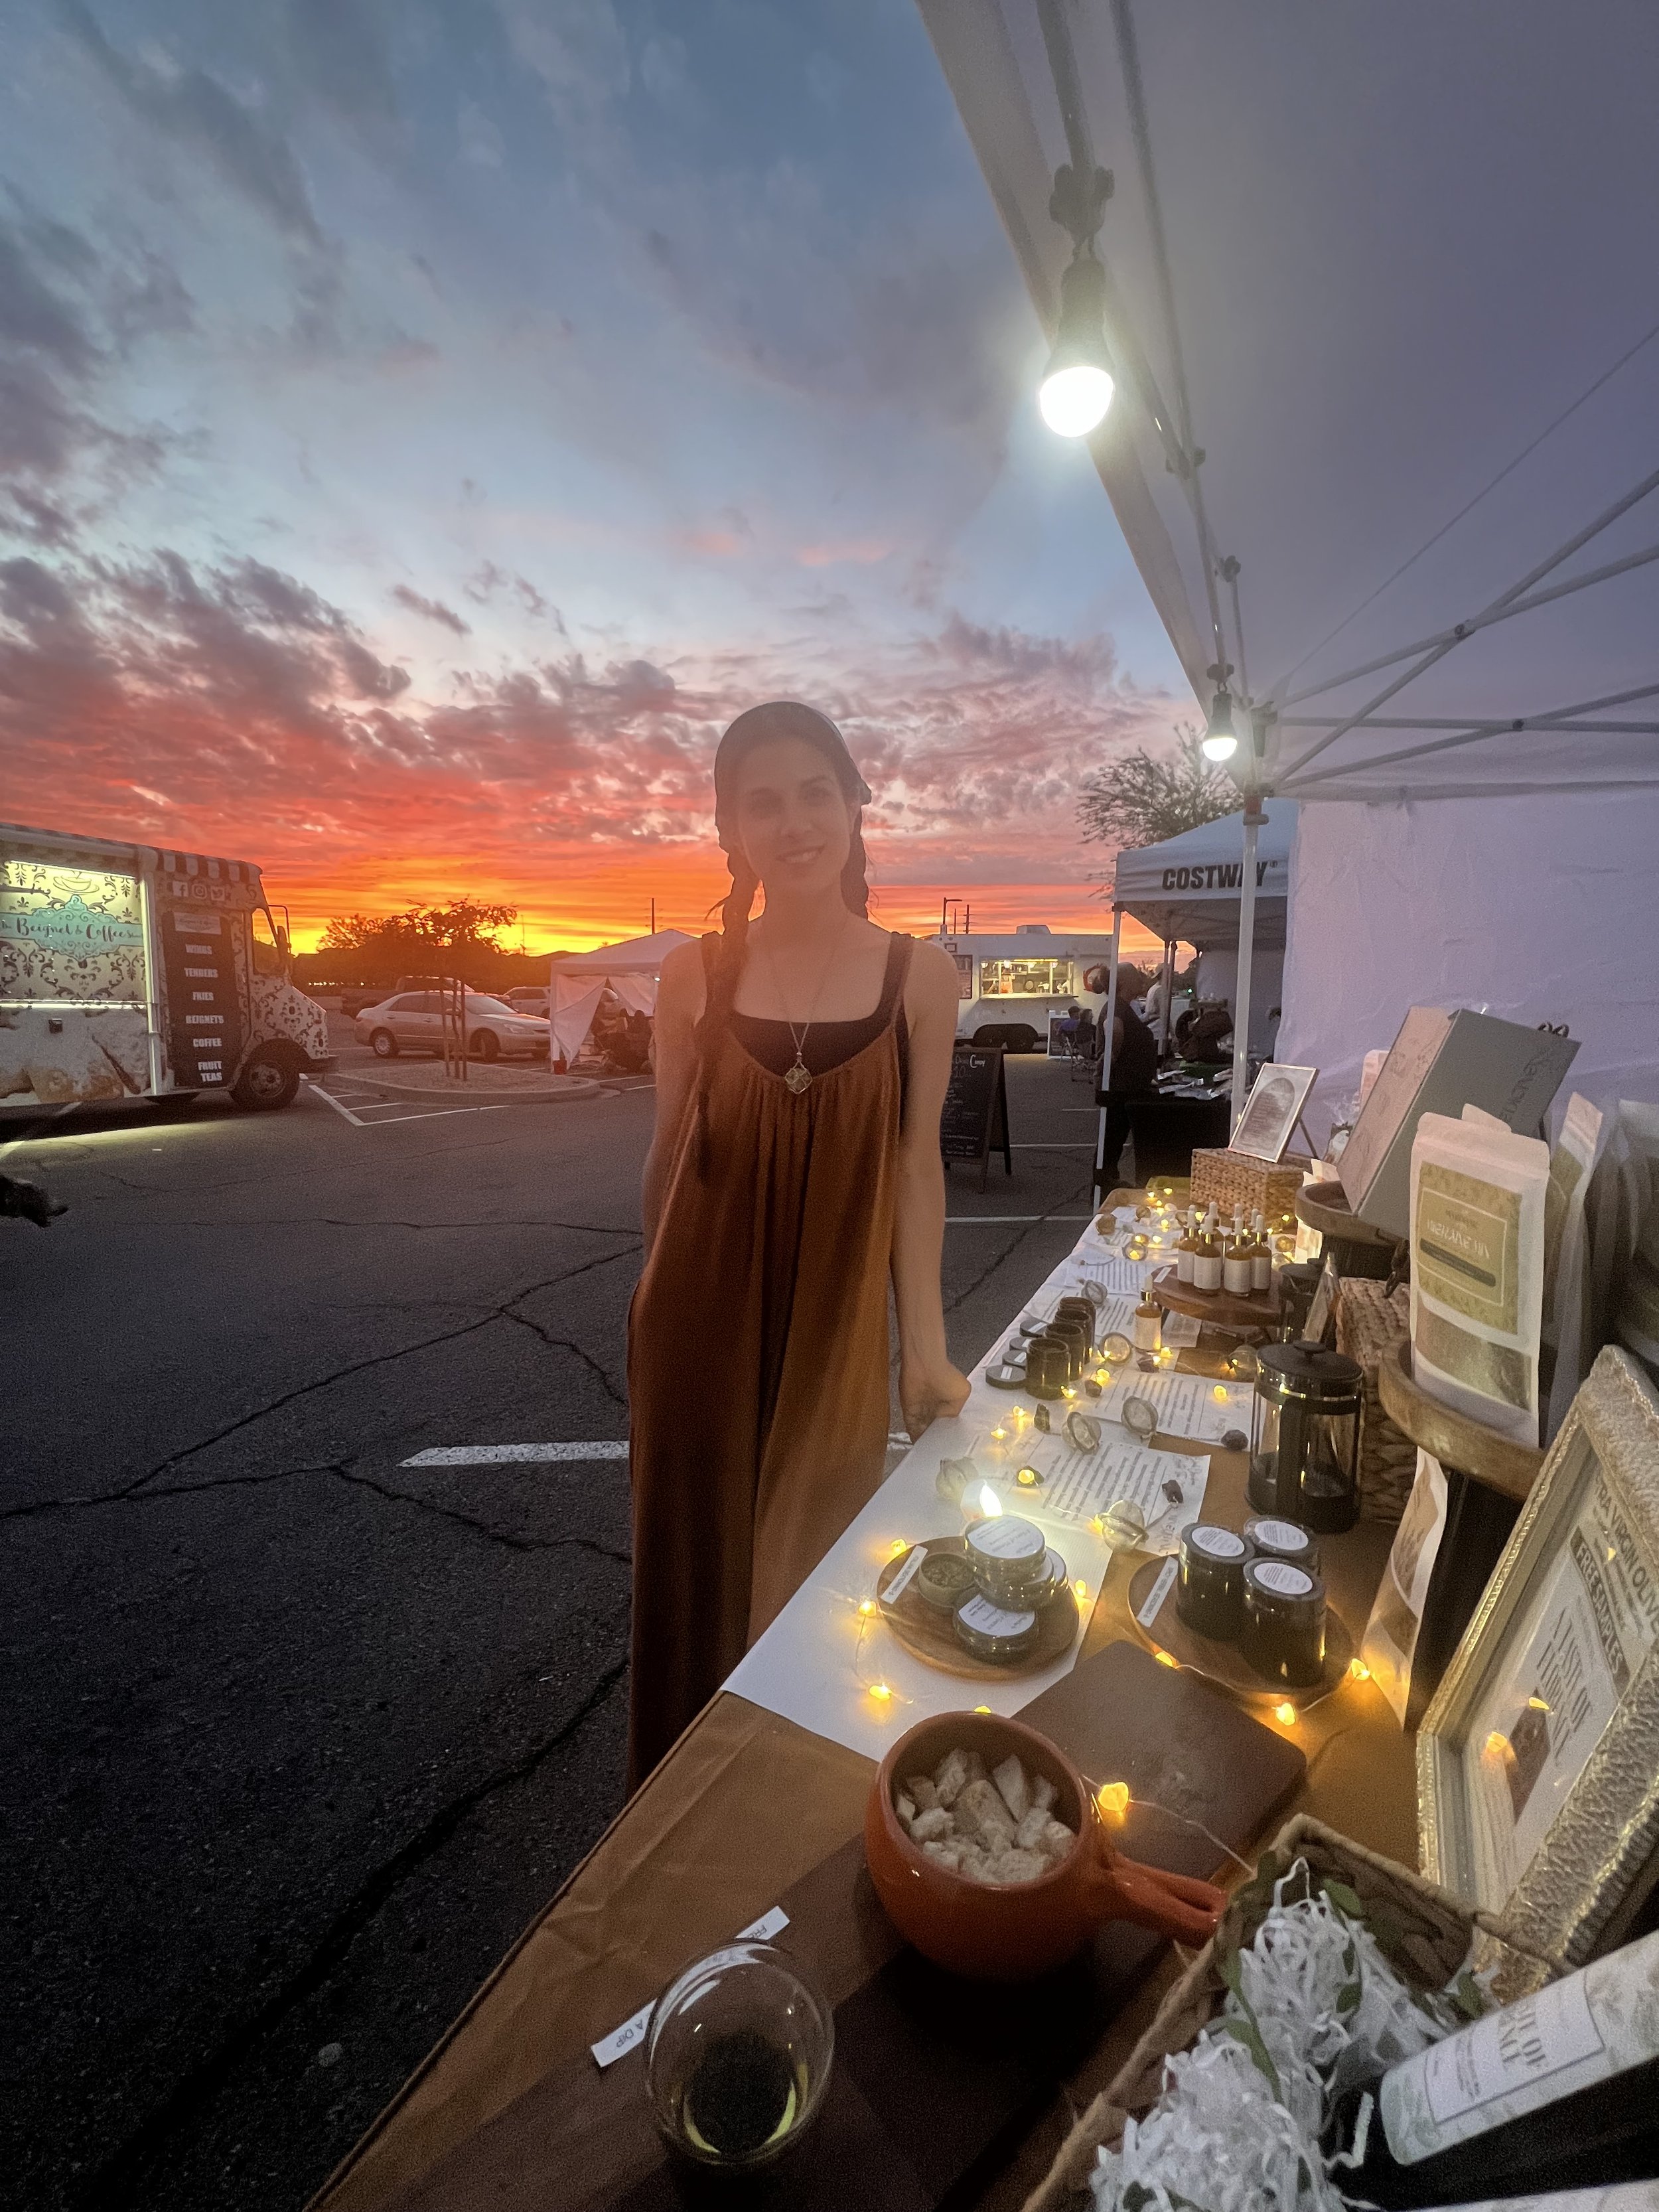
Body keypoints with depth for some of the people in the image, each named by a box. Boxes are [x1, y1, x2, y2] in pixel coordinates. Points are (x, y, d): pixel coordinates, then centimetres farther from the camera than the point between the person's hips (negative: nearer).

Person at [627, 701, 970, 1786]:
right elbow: (670, 1149, 3)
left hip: (836, 1326, 0)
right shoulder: (696, 974, -6)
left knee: (810, 1572, 17)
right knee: (698, 1566, 17)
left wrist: (926, 1345, -4)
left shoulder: (919, 974, -7)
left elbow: (916, 1162, -4)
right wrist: (665, 1301, 11)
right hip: (702, 1326, 1)